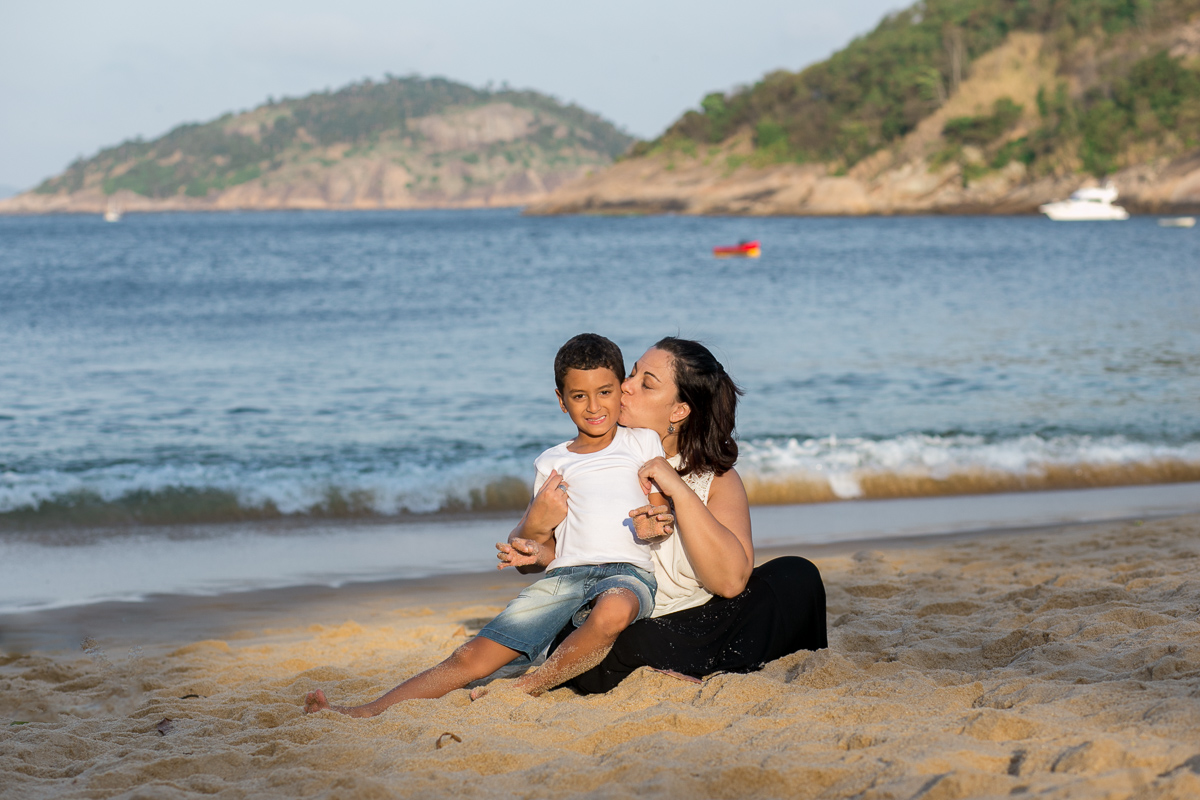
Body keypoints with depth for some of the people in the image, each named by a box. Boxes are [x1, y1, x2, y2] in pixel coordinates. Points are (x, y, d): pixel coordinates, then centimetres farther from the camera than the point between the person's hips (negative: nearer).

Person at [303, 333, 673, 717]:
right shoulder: (551, 463, 21)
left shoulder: (643, 443, 16)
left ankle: (525, 689, -23)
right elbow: (525, 547, 23)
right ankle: (367, 712, -17)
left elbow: (662, 513, 16)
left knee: (613, 610, -41)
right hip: (564, 574, 3)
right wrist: (537, 522, -1)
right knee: (472, 657, -13)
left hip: (626, 572, -3)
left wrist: (652, 526, -9)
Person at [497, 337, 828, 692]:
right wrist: (536, 552, -17)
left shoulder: (717, 478, 0)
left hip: (700, 628, 1)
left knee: (796, 577, -16)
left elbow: (731, 581, -16)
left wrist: (680, 491, -21)